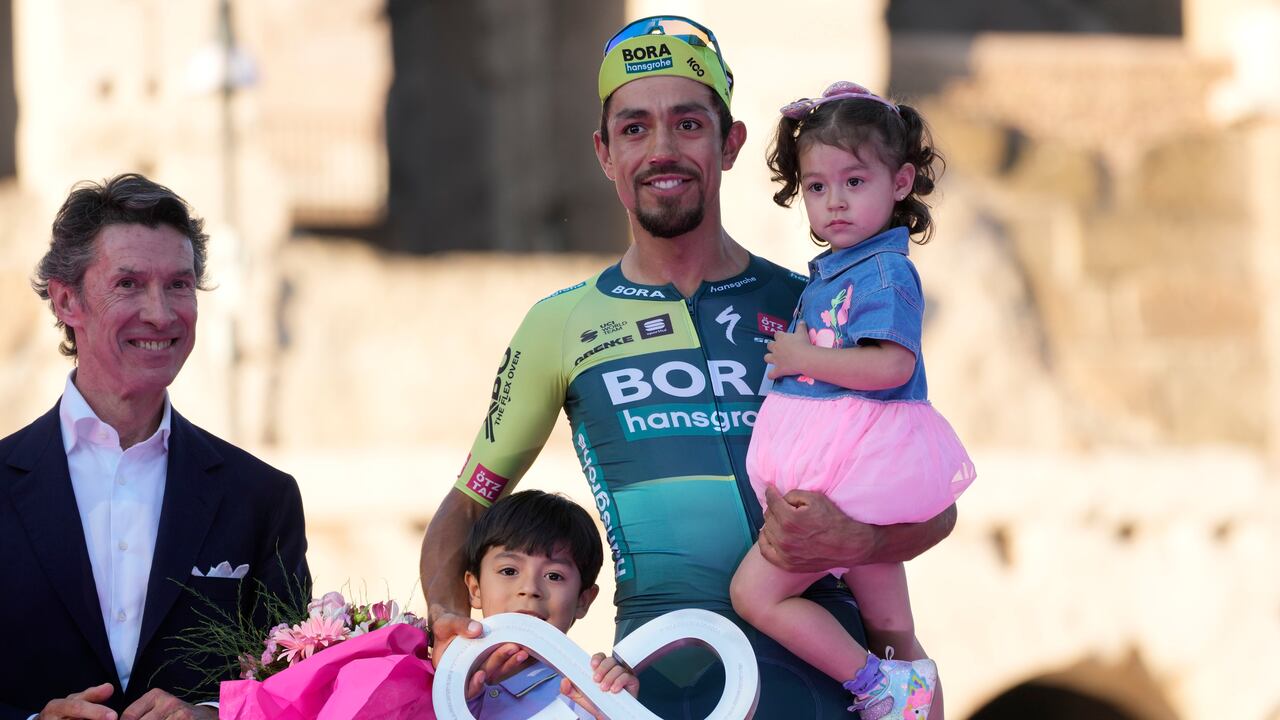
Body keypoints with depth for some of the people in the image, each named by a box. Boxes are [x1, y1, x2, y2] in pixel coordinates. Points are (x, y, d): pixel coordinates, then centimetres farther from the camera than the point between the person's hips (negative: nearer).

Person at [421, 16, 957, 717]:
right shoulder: (562, 325, 14)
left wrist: (854, 540, -9)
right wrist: (448, 621, -1)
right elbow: (467, 505, 20)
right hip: (662, 663, 0)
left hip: (818, 655, 0)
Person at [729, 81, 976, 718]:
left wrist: (803, 358, -17)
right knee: (890, 634, 13)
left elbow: (891, 364, -24)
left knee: (755, 591, -10)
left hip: (856, 468, -10)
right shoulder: (829, 273, 17)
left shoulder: (885, 270, -12)